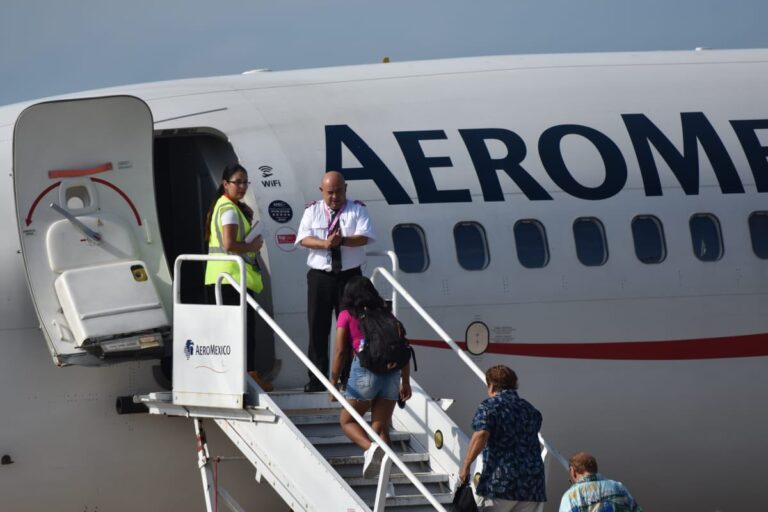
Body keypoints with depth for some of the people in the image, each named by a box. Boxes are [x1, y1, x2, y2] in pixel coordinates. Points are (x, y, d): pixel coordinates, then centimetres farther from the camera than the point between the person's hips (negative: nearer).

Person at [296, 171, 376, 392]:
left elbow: (364, 237, -10)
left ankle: (349, 378, 5)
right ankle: (316, 380, 3)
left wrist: (342, 241, -27)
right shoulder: (313, 211, 9)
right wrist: (325, 243, -23)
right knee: (318, 328, 0)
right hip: (320, 276, 1)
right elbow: (304, 238, -4)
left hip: (349, 276, -1)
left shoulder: (357, 210, 4)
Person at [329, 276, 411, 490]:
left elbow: (340, 351, 1)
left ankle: (371, 448, -20)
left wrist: (333, 383, 8)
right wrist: (406, 382, 19)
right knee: (381, 427, 8)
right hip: (391, 371, 4)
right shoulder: (387, 315, 17)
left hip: (365, 369, -4)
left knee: (347, 421, 10)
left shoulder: (347, 316, 6)